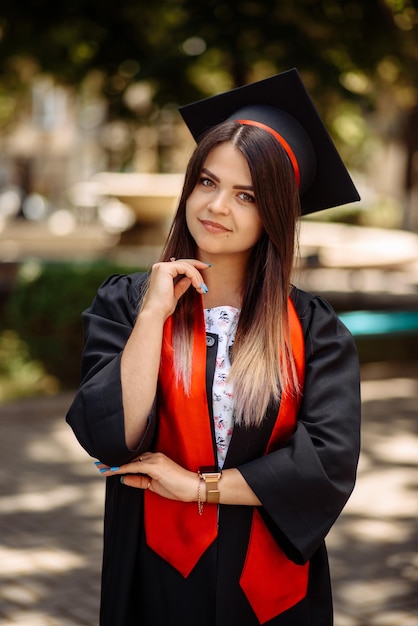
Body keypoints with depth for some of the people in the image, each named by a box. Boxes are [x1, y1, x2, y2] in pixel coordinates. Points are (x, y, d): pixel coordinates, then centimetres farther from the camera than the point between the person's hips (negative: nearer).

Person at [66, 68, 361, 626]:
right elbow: (111, 442, -16)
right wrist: (153, 314, -19)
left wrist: (198, 485, -15)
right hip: (157, 577, 0)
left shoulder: (312, 329, -5)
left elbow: (332, 462, -16)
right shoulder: (123, 304, -5)